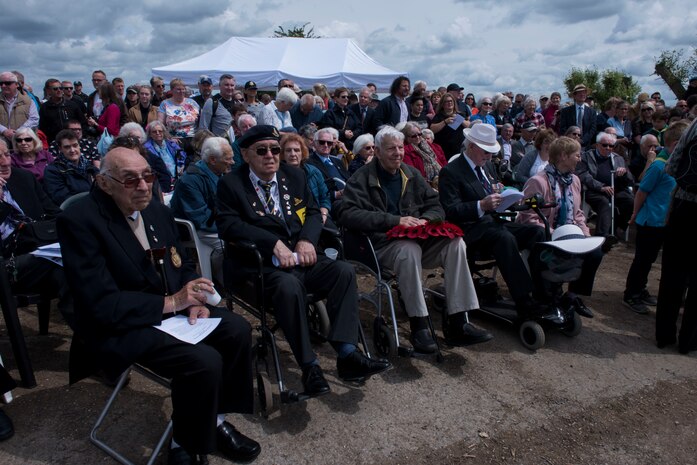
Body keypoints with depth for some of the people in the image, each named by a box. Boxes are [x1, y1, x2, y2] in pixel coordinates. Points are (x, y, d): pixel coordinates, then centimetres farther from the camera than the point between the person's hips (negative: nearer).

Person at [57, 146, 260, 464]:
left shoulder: (158, 211, 4)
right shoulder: (79, 221, -18)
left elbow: (183, 267, 13)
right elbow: (101, 304, -24)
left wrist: (193, 300, -9)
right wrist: (171, 302, -25)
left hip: (173, 308, 8)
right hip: (119, 326, -7)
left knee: (238, 330, -6)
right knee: (204, 361, -25)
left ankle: (216, 419, 12)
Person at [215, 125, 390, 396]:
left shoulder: (294, 177, 17)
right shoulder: (231, 184, 3)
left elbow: (313, 213, 16)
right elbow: (227, 225, -10)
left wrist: (307, 239, -8)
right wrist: (274, 243, -20)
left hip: (299, 258, 5)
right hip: (259, 265, -5)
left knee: (344, 271, -19)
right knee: (289, 285, -35)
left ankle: (347, 354, -22)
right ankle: (310, 367, -23)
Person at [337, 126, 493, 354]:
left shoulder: (411, 174, 17)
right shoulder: (362, 178, 0)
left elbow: (436, 206, 17)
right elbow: (347, 213, -15)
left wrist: (424, 220, -9)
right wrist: (395, 220, -20)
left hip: (417, 238, 5)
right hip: (382, 244, -5)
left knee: (455, 243, -20)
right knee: (410, 249, -37)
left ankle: (457, 324, -20)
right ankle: (419, 326, -27)